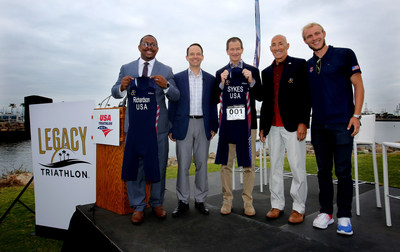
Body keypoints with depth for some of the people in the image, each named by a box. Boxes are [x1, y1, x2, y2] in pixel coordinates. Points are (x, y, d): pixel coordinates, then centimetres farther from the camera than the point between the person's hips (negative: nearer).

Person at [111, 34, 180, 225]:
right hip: (134, 125, 1)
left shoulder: (166, 70, 7)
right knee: (134, 165, 5)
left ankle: (157, 203, 25)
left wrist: (166, 85, -23)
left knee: (159, 166, 8)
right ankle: (138, 207, 20)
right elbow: (115, 93, 5)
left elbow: (176, 97, -2)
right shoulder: (126, 69, 10)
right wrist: (122, 87, -19)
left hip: (158, 125, 0)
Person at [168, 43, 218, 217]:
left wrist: (213, 126, 2)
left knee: (202, 164, 6)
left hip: (203, 125, 1)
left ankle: (200, 200, 19)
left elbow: (213, 104, 9)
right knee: (183, 165, 2)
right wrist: (171, 128, -2)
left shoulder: (210, 79, 10)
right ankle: (183, 201, 14)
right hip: (183, 125, -1)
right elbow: (172, 103, 4)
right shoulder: (178, 78, 6)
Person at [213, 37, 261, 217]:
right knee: (225, 164, 6)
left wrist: (252, 81, -14)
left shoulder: (253, 71, 7)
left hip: (247, 122, -1)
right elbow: (215, 100, 4)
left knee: (248, 164, 4)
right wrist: (222, 83, -10)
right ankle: (227, 200, 19)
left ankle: (248, 201, 18)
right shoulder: (220, 73, 10)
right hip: (227, 123, 1)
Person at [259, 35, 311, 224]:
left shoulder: (299, 65, 2)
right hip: (273, 127, 5)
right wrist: (262, 126, 14)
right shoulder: (266, 72, 17)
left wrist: (303, 122, -13)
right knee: (275, 167, 9)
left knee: (297, 167, 0)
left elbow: (306, 95, -5)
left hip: (293, 125, -5)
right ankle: (277, 205, 21)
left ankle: (299, 208, 13)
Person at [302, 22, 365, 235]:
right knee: (324, 170, 9)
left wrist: (356, 115, -9)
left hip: (342, 123, -4)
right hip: (319, 126, 4)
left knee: (343, 171, 0)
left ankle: (344, 216, 15)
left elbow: (358, 85, -1)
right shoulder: (308, 65, 12)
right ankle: (326, 211, 22)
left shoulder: (344, 55, 1)